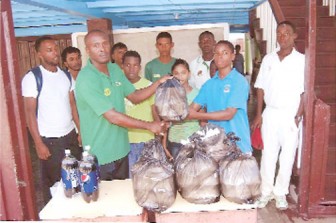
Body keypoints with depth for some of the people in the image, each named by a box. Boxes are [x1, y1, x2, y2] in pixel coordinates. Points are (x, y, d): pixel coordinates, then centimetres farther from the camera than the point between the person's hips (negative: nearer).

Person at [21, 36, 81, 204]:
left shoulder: (66, 75, 7)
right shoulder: (32, 78, -9)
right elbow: (30, 113, -10)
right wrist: (38, 143, -13)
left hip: (70, 135, 5)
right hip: (49, 140, -5)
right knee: (52, 182, 8)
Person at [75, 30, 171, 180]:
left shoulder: (115, 69, 3)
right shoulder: (86, 80, -22)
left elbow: (134, 97, 9)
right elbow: (113, 117, -24)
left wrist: (158, 83, -6)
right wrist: (149, 126, -19)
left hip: (121, 149, 7)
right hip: (101, 156, -7)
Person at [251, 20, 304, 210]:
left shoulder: (302, 60, -3)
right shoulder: (268, 59, 7)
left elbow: (305, 92, -4)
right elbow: (261, 88, 7)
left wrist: (298, 117, -10)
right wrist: (258, 114, 3)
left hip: (290, 115, -2)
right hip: (270, 114, 3)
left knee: (287, 156, 6)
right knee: (268, 154, 7)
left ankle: (280, 193, 22)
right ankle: (266, 191, 21)